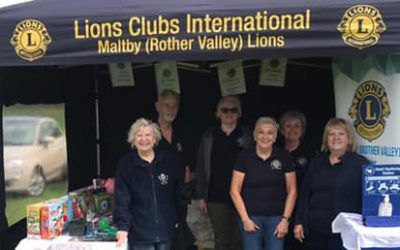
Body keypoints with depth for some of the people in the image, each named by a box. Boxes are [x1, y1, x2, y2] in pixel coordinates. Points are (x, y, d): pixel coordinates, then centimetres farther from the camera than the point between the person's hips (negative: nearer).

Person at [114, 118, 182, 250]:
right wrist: (123, 226, -16)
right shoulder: (126, 164, -4)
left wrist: (179, 219, 6)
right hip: (140, 233, -2)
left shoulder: (169, 161, 2)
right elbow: (121, 199, -7)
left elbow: (178, 193, 8)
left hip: (166, 230, 3)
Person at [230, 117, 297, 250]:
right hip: (251, 218, -1)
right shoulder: (244, 157, -1)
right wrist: (245, 219, -5)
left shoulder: (284, 157, 1)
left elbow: (292, 191, 4)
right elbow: (235, 191, 0)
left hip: (276, 218, 1)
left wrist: (285, 219, -2)